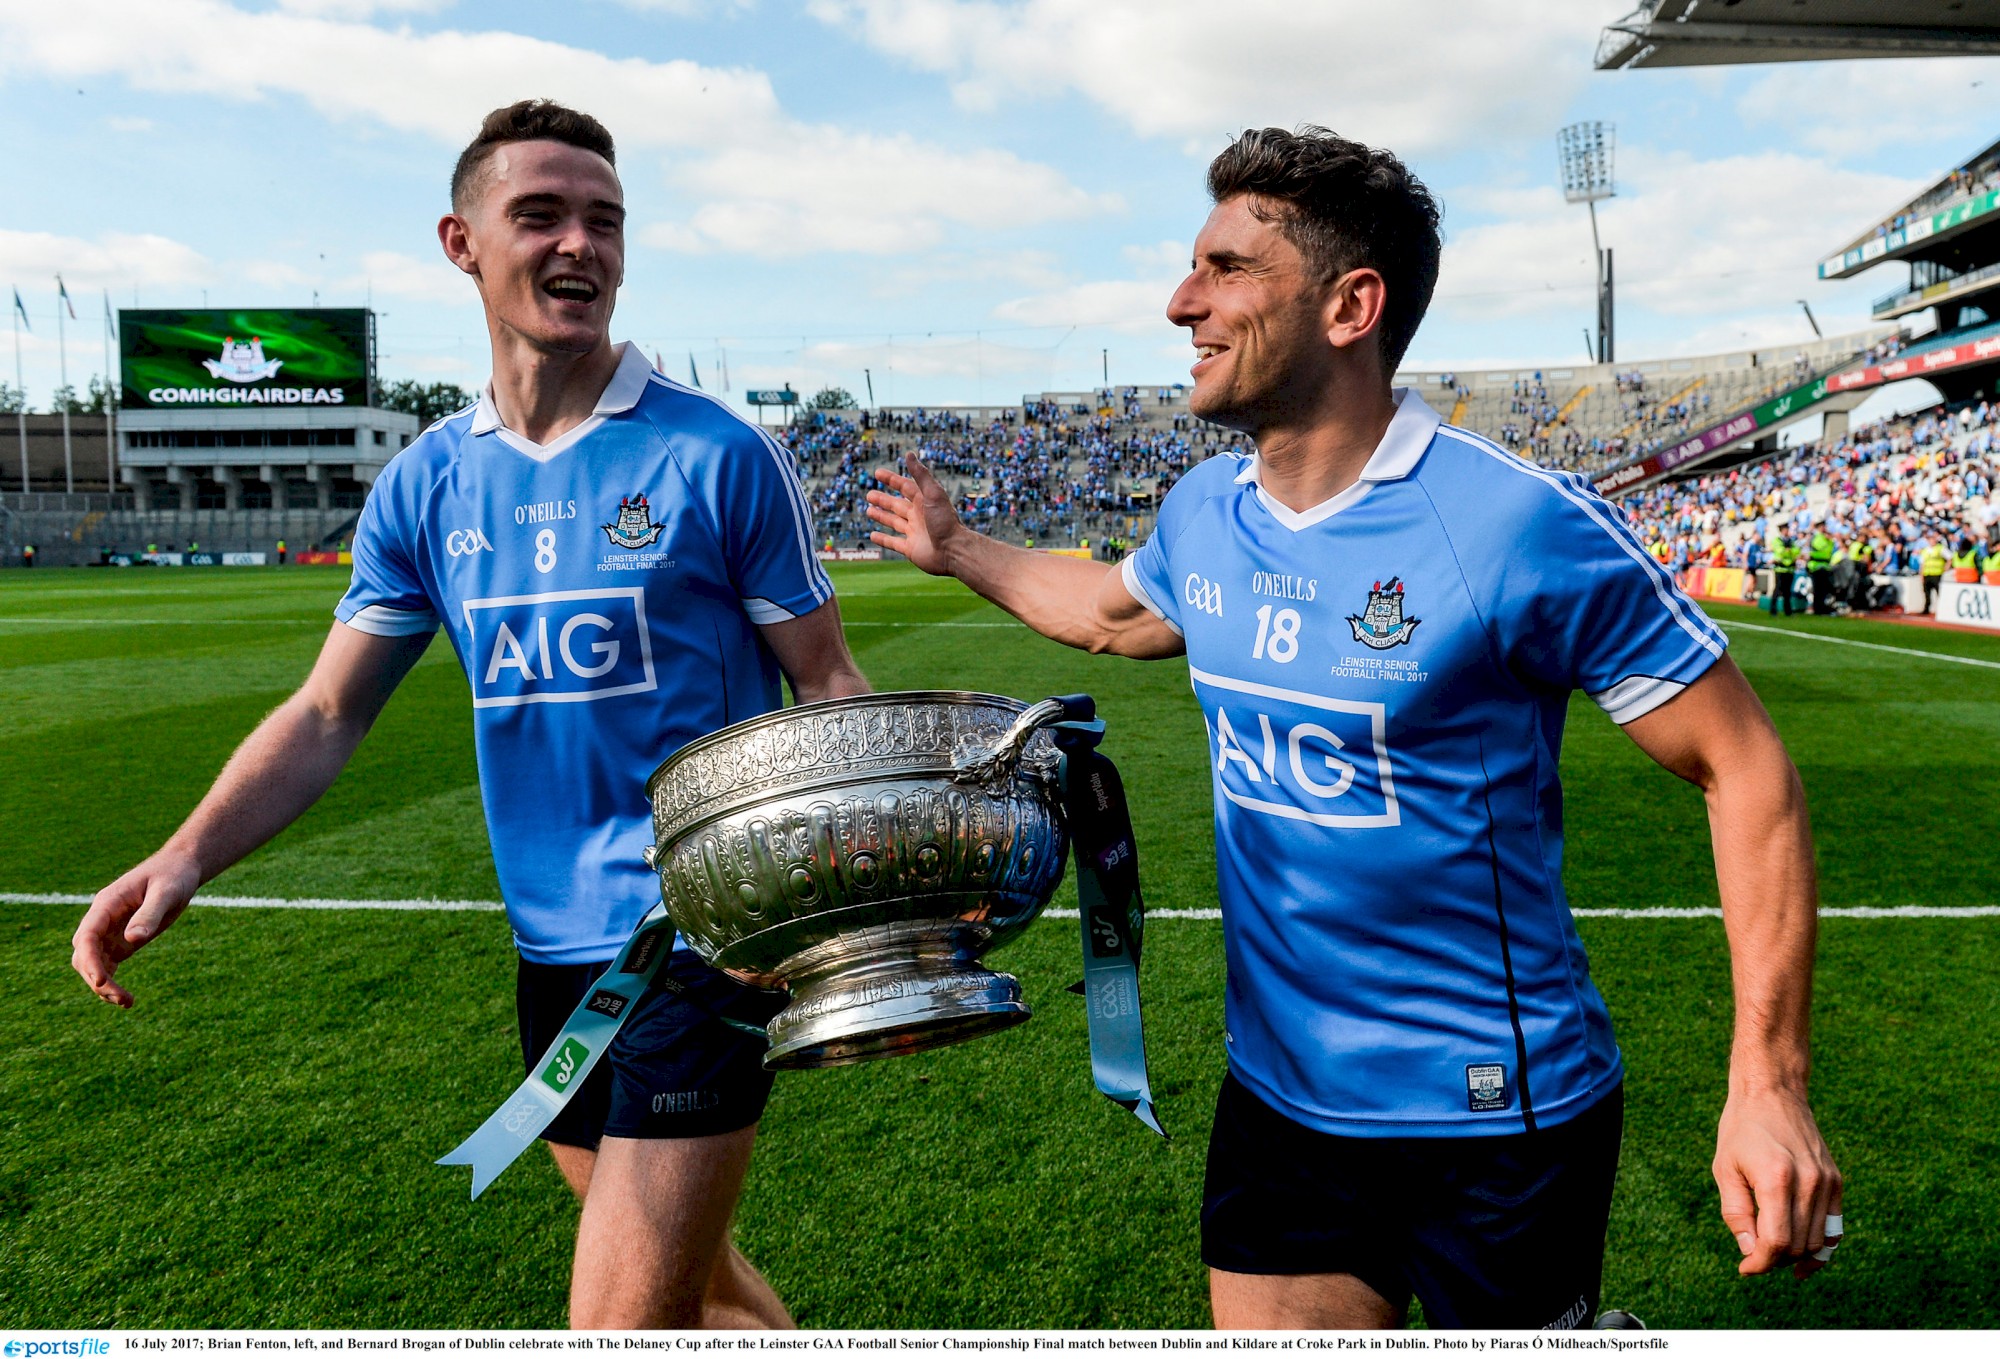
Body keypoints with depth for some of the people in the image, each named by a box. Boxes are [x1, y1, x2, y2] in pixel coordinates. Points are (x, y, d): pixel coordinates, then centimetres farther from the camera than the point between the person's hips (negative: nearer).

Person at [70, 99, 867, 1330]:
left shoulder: (719, 459, -9)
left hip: (703, 938, -5)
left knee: (627, 1320, -4)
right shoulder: (426, 486, 4)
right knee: (687, 1277, 22)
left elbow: (829, 688, -5)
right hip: (553, 950, 5)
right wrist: (186, 858, -7)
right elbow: (329, 712, 7)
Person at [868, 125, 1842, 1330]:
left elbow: (1745, 770, -13)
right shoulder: (1204, 513, -2)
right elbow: (1123, 612, 22)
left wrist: (1769, 1080, -17)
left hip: (1497, 1123, -5)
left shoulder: (1521, 526, -20)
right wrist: (960, 549, 29)